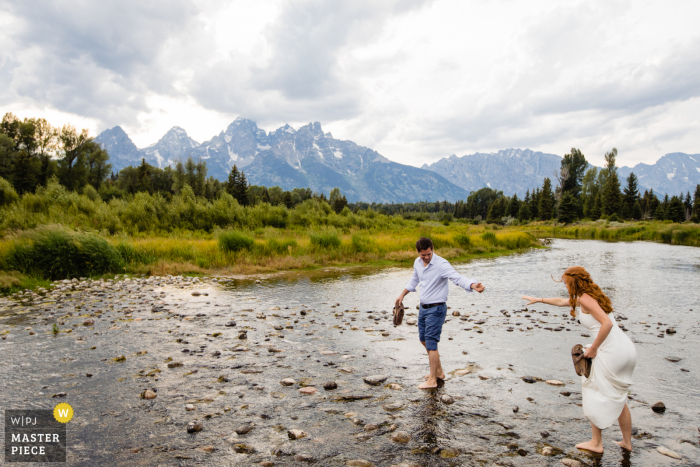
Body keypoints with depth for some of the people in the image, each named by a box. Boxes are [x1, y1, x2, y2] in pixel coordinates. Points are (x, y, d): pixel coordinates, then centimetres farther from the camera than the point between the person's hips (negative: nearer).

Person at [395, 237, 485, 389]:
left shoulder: (441, 264, -21)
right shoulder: (417, 262, 2)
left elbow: (457, 278, -35)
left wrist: (473, 285, -54)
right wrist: (402, 295, 30)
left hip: (436, 309, -8)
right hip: (423, 307, 8)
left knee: (431, 343, -7)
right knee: (424, 340, 17)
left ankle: (432, 380, 6)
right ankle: (438, 371, 33)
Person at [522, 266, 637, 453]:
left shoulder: (585, 299, -12)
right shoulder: (593, 296, 18)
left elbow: (607, 324, -25)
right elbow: (561, 301, 32)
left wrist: (593, 347, -14)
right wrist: (538, 300, 40)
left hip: (612, 353, -9)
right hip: (627, 349, 9)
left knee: (595, 395, 10)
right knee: (617, 398, 23)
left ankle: (596, 443, 21)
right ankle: (627, 442, 34)